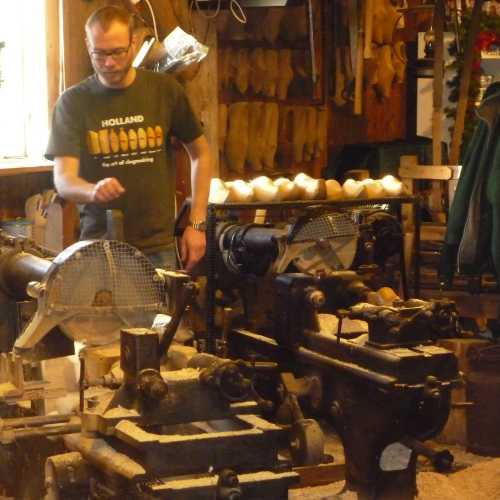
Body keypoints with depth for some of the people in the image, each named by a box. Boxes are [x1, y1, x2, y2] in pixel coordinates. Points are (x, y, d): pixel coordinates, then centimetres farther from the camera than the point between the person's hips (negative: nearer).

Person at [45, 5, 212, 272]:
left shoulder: (165, 90, 0)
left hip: (158, 245, 1)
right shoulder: (73, 102, -3)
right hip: (98, 246, -1)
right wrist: (93, 190, -32)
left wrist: (197, 224, 4)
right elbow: (63, 180, -9)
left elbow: (200, 154, 11)